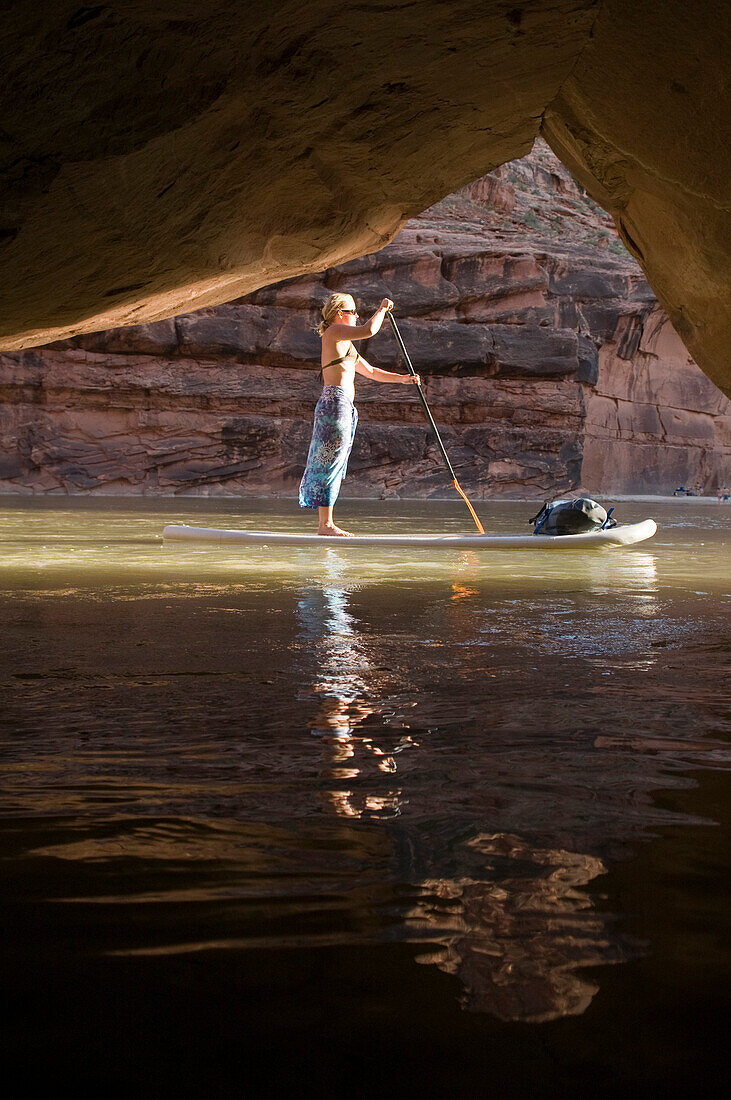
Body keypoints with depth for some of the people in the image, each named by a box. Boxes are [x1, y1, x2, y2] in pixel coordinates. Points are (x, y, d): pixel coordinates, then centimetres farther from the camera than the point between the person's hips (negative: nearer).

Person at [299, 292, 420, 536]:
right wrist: (382, 308, -3)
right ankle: (326, 524, -10)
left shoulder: (345, 344, 26)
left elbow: (371, 372, 30)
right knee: (330, 461, -10)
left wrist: (402, 378, 22)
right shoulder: (335, 331, -4)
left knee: (333, 465, 8)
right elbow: (369, 330, -19)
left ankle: (325, 523, 9)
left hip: (344, 406, 10)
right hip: (335, 402, -10)